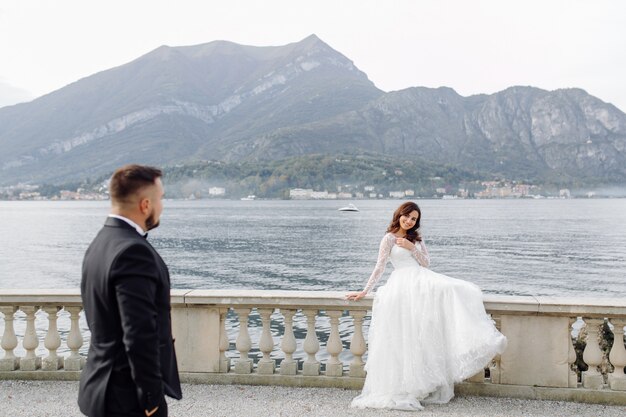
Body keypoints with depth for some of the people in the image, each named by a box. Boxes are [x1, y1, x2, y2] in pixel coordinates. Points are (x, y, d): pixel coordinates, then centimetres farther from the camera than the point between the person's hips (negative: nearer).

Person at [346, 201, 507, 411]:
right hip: (403, 283, -5)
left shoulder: (416, 238, 22)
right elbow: (380, 267, 4)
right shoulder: (389, 238, 6)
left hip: (422, 279, 5)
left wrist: (411, 248, -4)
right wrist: (364, 292, 0)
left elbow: (426, 262, 12)